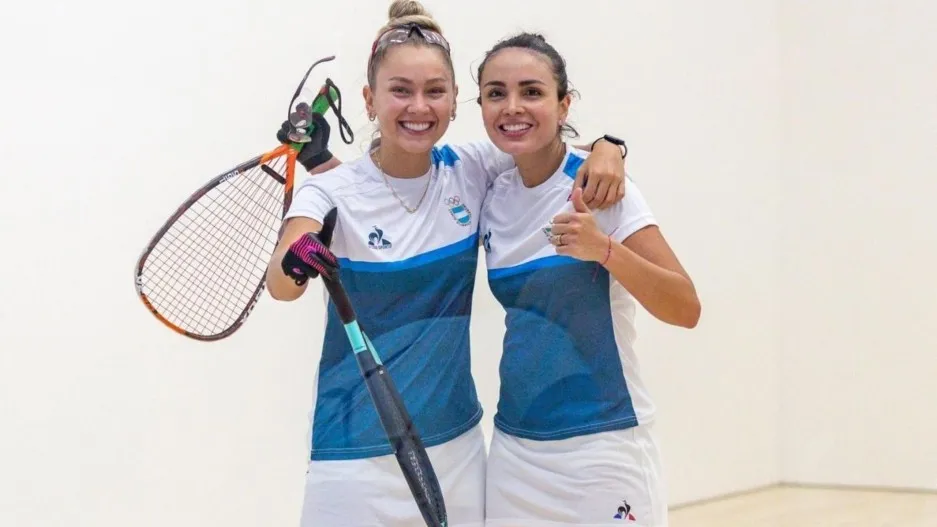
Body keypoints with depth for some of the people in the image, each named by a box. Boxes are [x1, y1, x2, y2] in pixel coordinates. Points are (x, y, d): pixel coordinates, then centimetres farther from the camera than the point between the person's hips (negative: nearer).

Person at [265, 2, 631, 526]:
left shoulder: (472, 170, -3)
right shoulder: (333, 190, -12)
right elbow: (281, 285, -29)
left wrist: (606, 149, -14)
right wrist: (298, 258, -52)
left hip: (458, 446, 3)